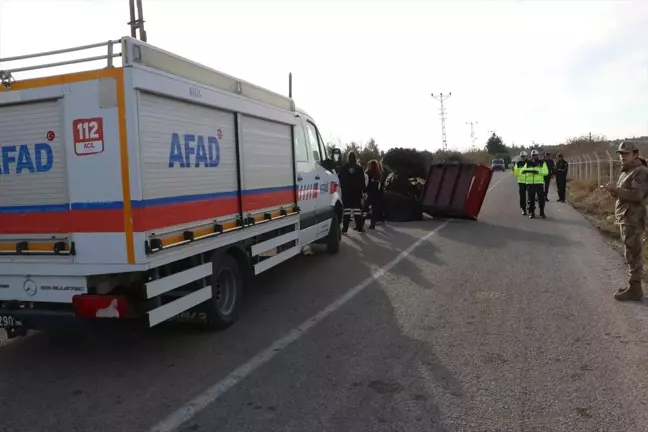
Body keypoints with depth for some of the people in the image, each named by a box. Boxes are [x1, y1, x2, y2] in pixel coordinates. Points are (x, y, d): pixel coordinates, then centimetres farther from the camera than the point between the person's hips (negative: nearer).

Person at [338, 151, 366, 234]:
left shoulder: (343, 168, -1)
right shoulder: (359, 168, -1)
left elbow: (340, 181, 1)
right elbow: (362, 181, 1)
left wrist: (342, 189, 7)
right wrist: (363, 191, 5)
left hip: (346, 192, 0)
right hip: (357, 192, 1)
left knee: (346, 210, -1)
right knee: (357, 210, 7)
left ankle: (345, 229, -5)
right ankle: (359, 228, 9)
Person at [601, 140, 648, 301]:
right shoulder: (625, 172, 17)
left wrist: (616, 189, -22)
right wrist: (615, 191, 4)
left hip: (633, 220, -10)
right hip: (625, 219, 10)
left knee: (633, 255, -6)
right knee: (631, 254, 14)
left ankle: (634, 289, -1)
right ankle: (633, 286, 21)